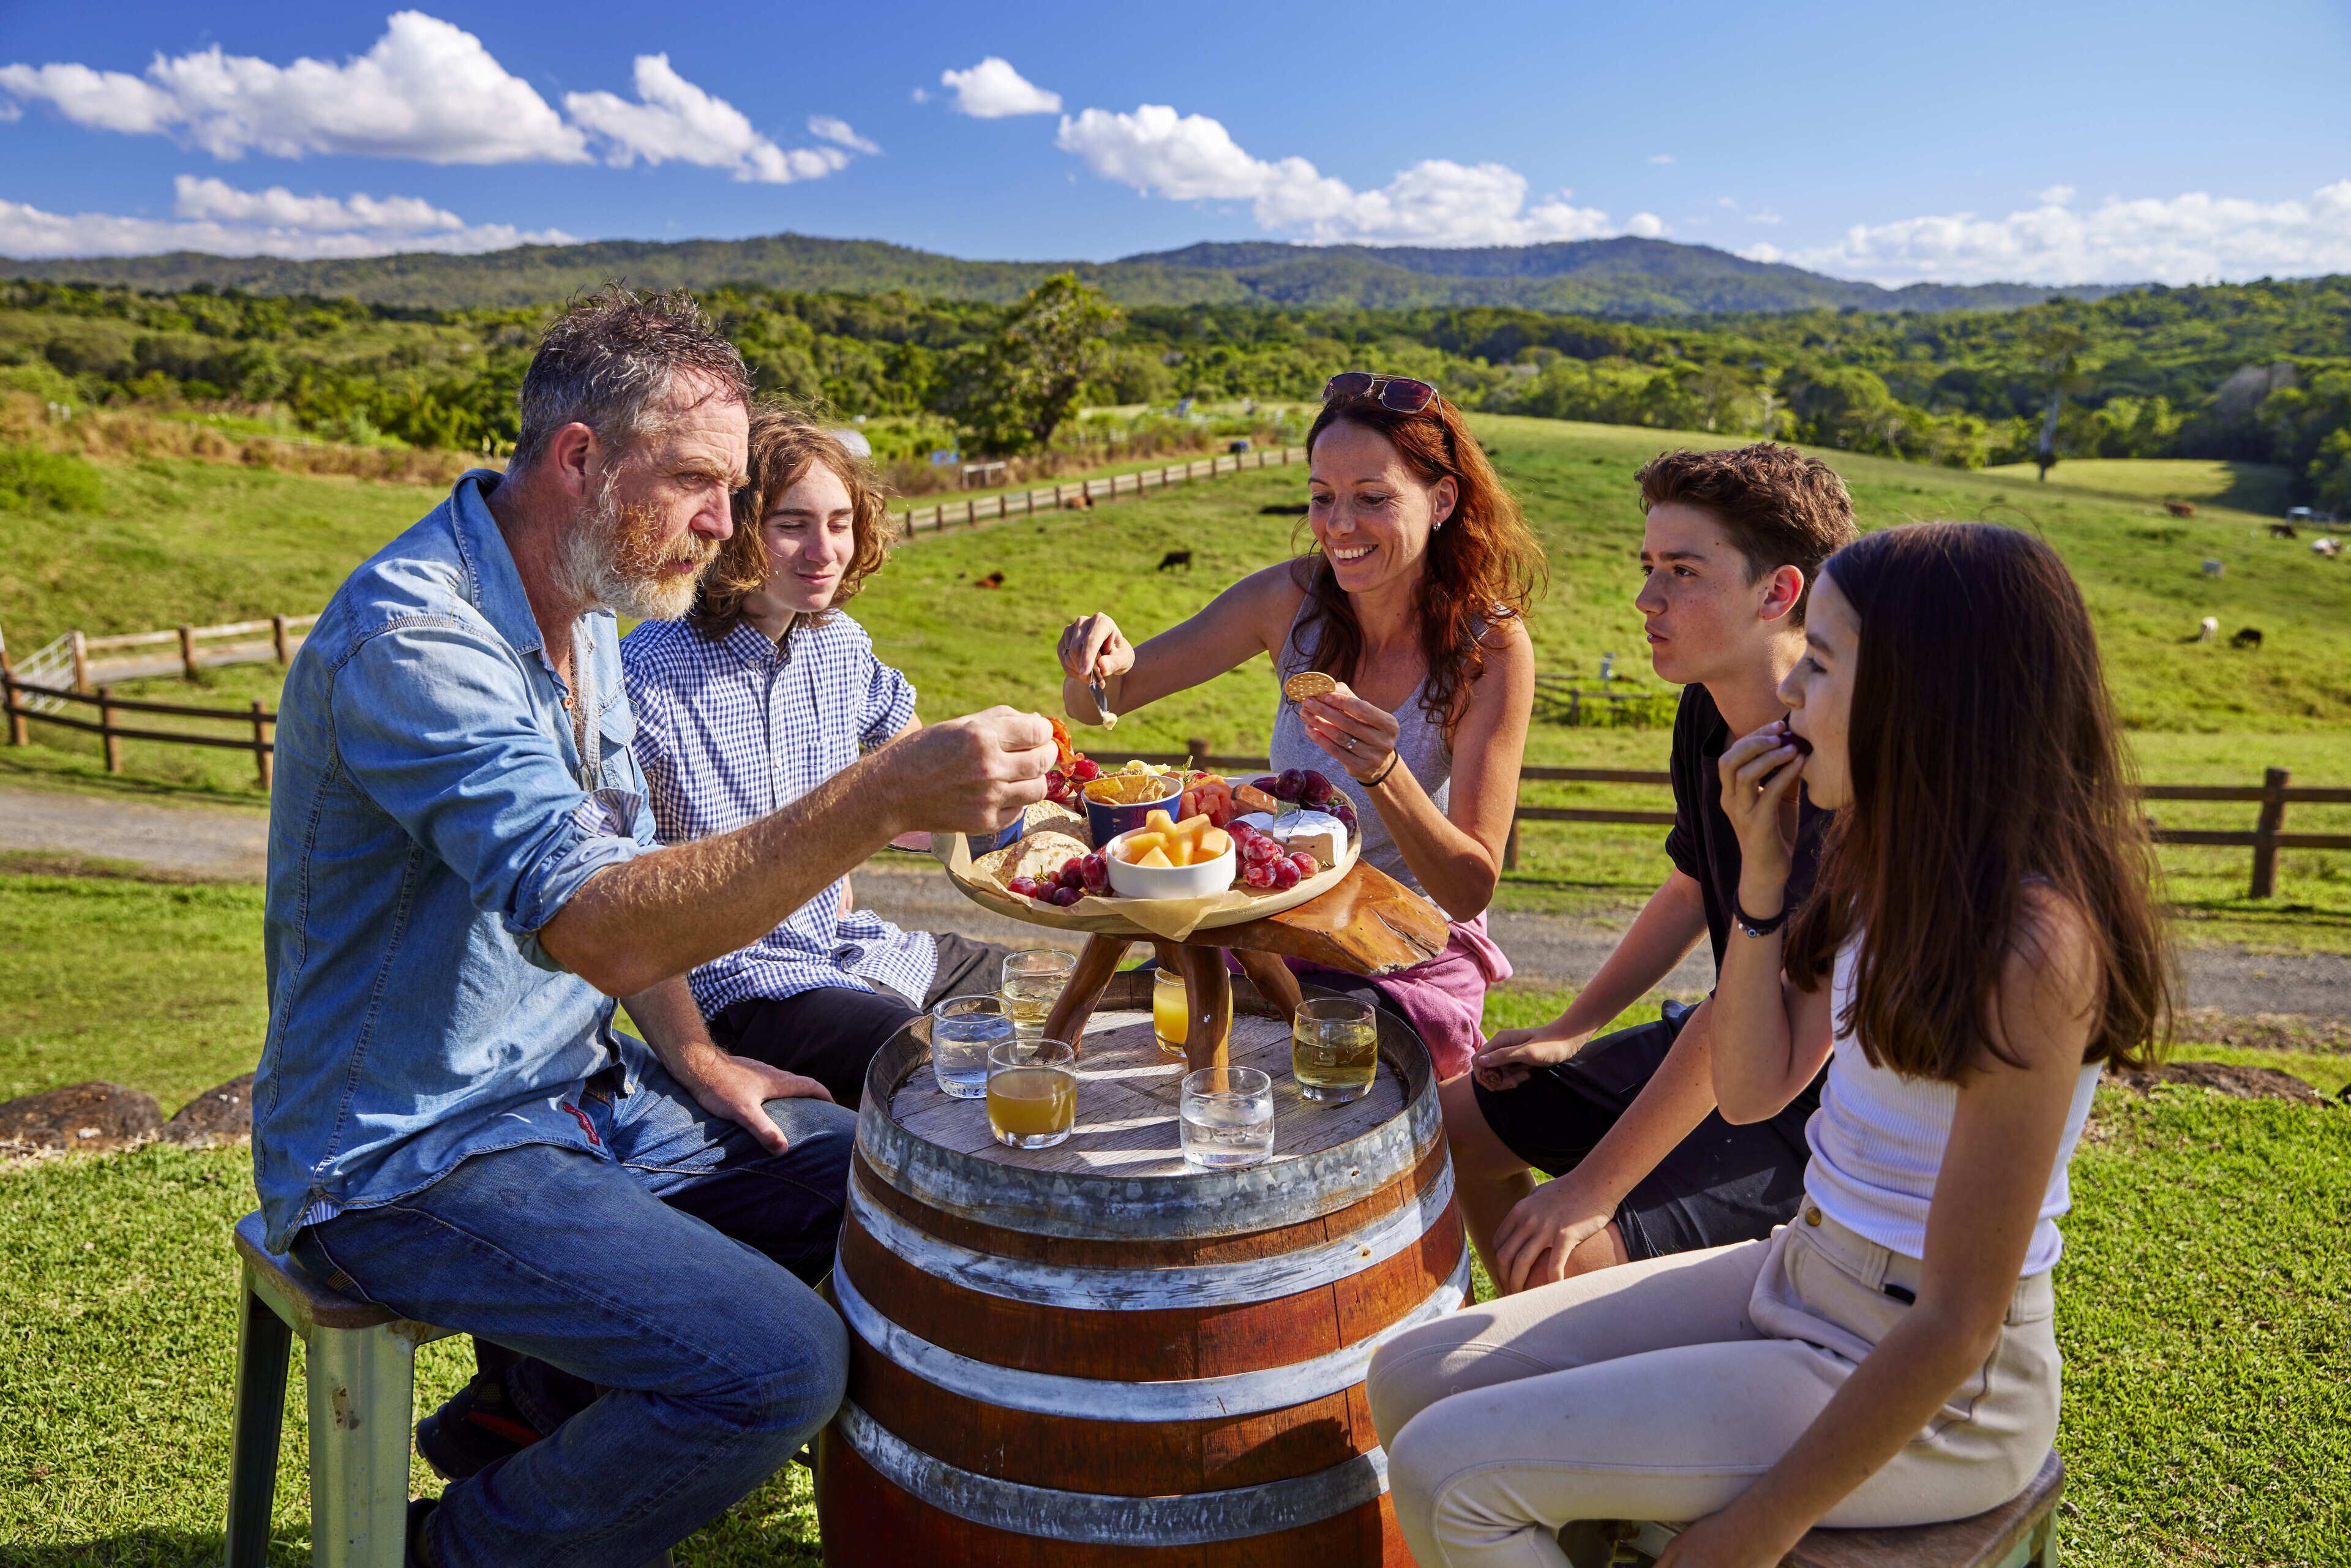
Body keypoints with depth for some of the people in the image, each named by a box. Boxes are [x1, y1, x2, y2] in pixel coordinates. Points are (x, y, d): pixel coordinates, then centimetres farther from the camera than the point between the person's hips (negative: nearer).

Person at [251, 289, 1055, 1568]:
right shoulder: (412, 636, -25)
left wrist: (690, 1056, 4)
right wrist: (886, 796, -44)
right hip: (411, 1157, -9)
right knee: (782, 1364, -22)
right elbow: (587, 920, -38)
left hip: (570, 1089, 9)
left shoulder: (580, 608, 5)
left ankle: (525, 1404, 23)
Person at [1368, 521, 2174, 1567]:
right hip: (1797, 1283, 8)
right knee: (1413, 1378, 2)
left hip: (1924, 1397, -8)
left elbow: (1959, 1322, -22)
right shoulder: (1899, 864, 1)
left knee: (1451, 1472, -15)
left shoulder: (2027, 942, -26)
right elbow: (1752, 1088, 4)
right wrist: (1762, 868, -8)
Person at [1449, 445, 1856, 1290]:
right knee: (1458, 1118, 11)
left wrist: (1593, 1186, -24)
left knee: (1561, 1253, -23)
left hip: (1824, 1101, -9)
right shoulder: (1707, 713, -2)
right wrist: (1570, 1031, 12)